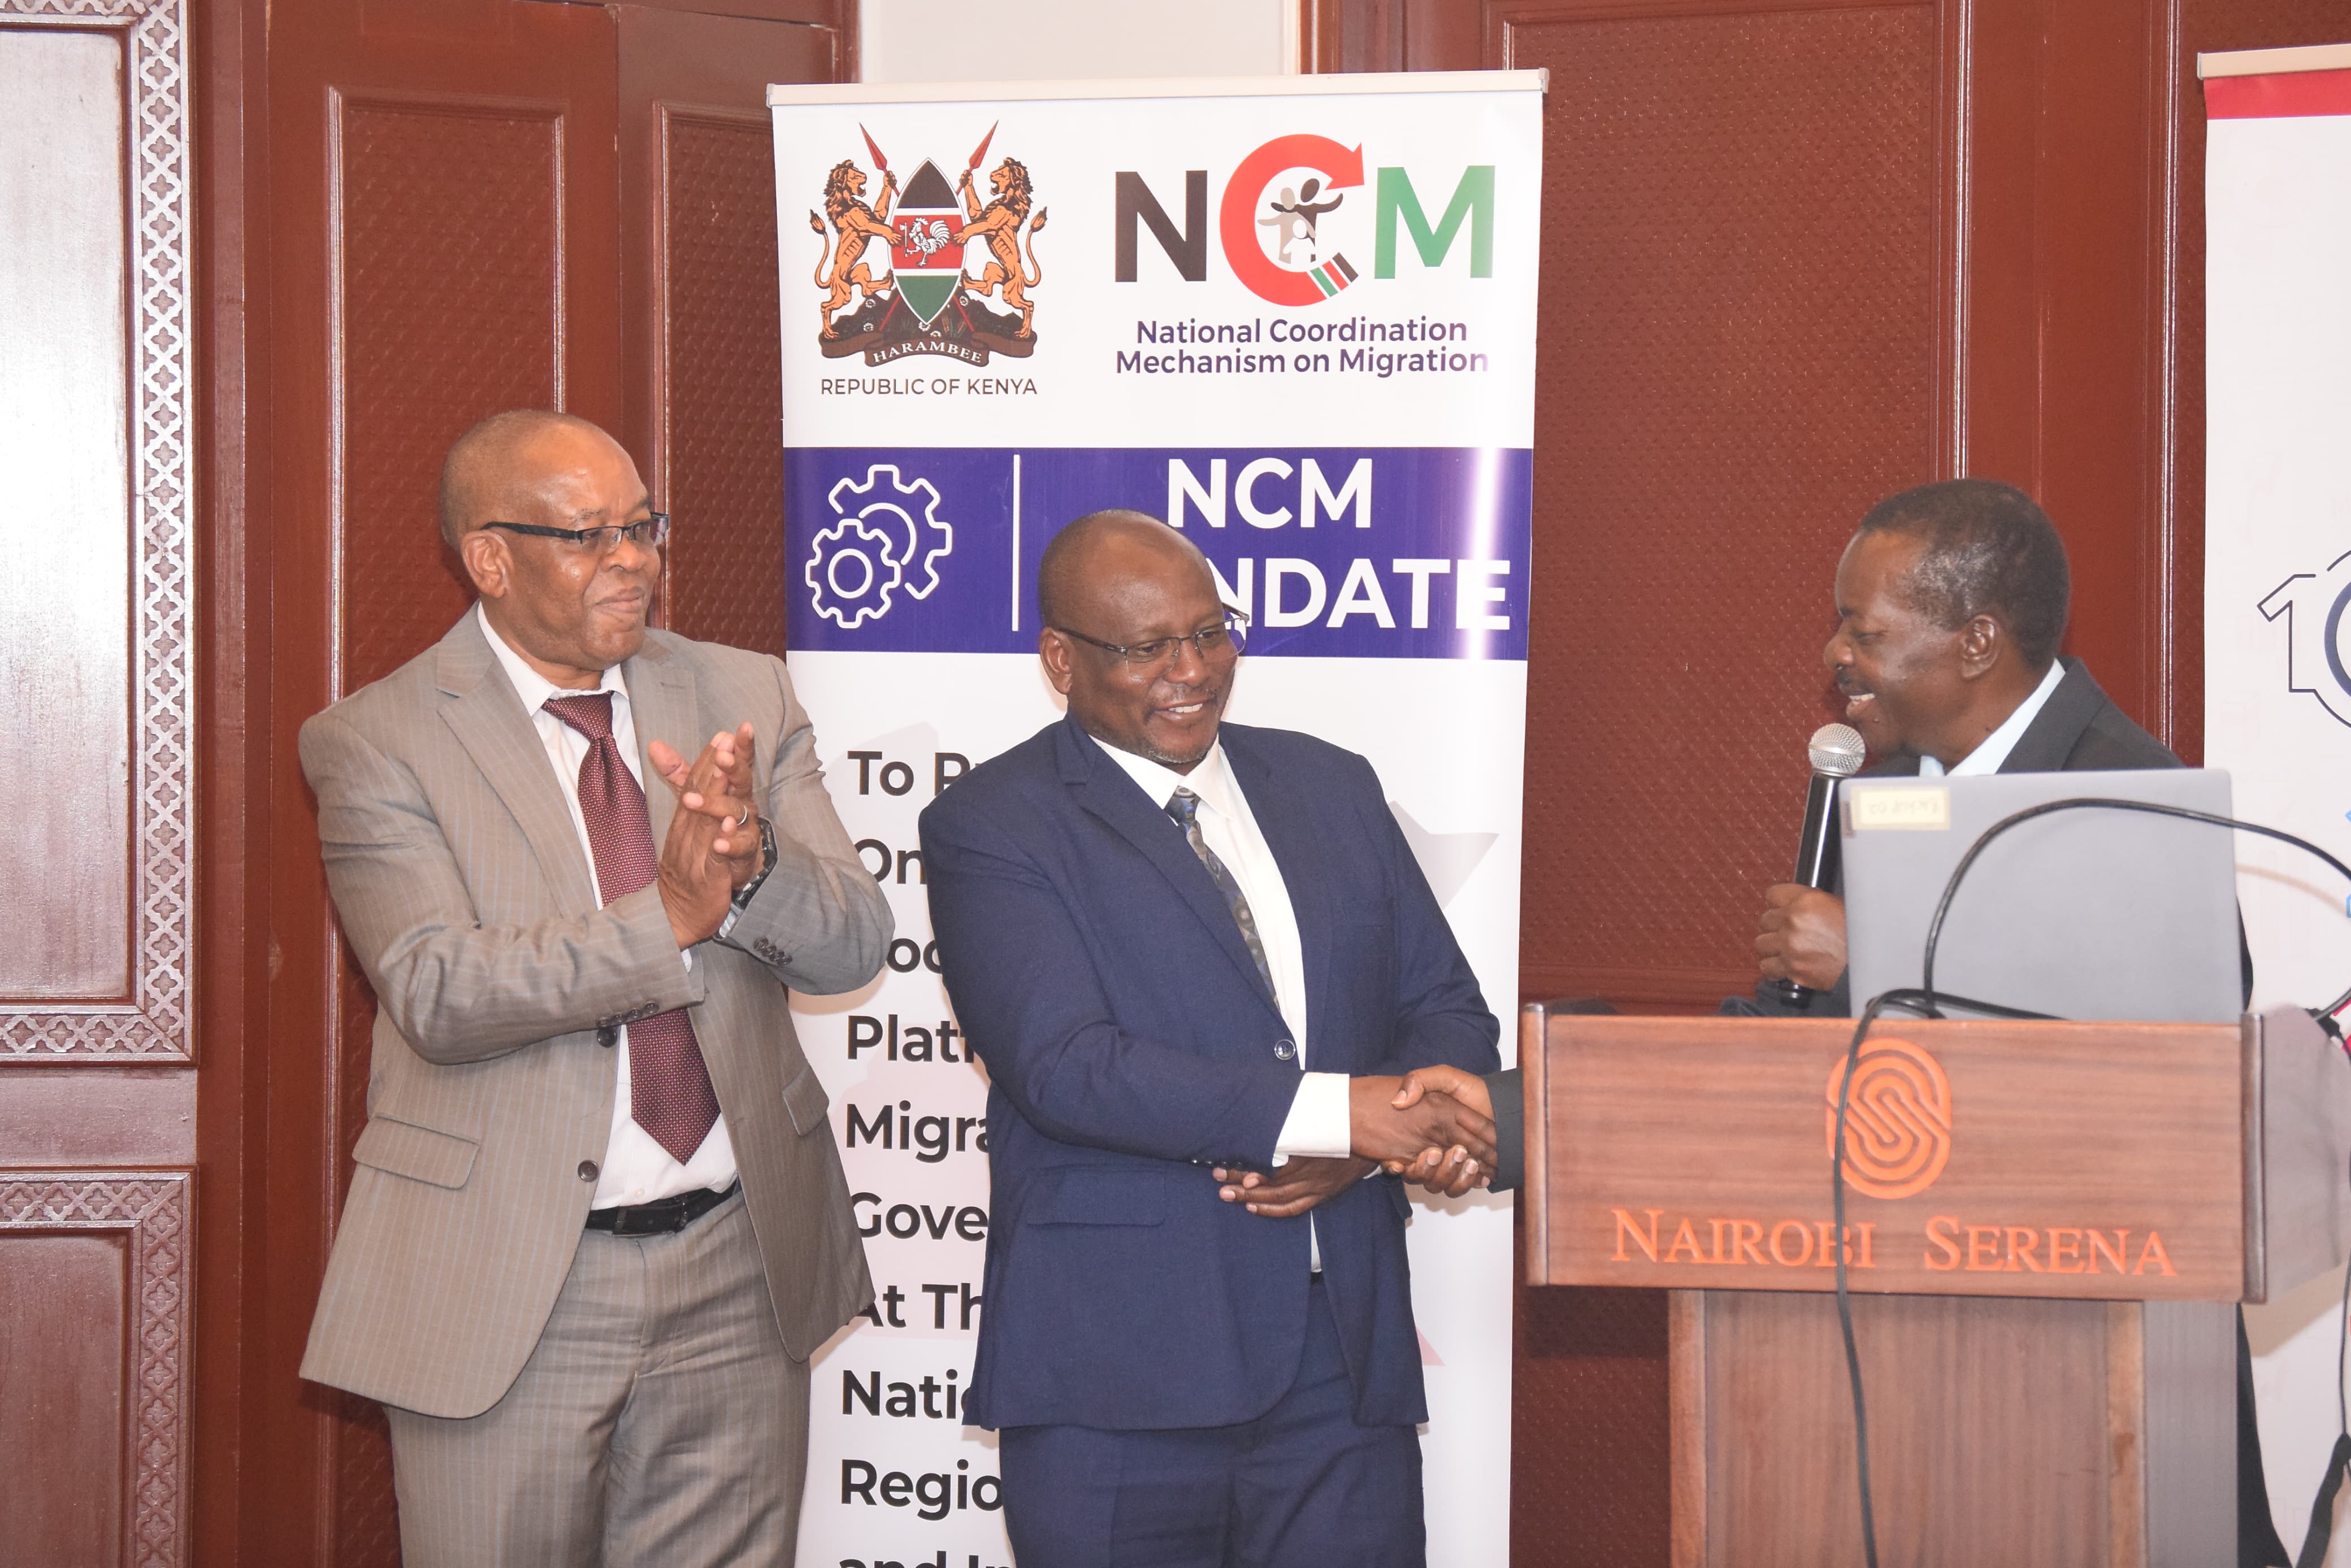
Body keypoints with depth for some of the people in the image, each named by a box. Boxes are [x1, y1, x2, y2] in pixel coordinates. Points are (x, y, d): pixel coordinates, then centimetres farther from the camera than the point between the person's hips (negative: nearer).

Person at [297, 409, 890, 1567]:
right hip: (509, 1289, -3)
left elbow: (854, 947, 0)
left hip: (741, 1267, 4)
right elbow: (438, 994, -18)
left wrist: (753, 861, -22)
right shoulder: (379, 743, -6)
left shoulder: (743, 699, 6)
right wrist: (668, 918, -30)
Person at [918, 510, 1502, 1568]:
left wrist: (1358, 1149, -8)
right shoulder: (989, 827, -3)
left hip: (1346, 1360, 4)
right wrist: (1331, 1110, -22)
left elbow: (1450, 1014, 13)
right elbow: (1064, 1065, -15)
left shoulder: (1333, 788, 14)